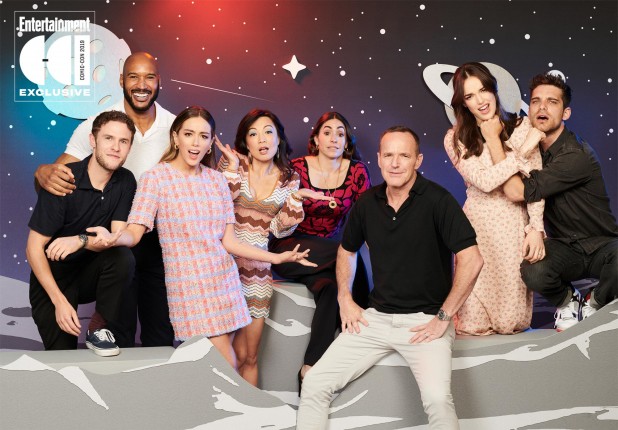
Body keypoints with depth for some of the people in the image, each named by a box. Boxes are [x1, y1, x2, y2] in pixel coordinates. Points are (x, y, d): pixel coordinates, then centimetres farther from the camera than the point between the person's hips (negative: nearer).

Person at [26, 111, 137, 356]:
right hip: (52, 280, -3)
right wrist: (60, 301, -25)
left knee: (123, 258, -28)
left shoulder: (125, 182, -7)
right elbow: (34, 248, -17)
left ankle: (98, 329, -9)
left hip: (90, 274, 3)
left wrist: (82, 240, -34)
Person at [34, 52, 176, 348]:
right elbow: (59, 173, -10)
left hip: (159, 241, 3)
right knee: (118, 336, 9)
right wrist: (45, 173, -34)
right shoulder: (97, 125, -10)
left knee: (162, 334, 14)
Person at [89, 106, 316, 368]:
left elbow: (228, 241, 7)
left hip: (224, 278, 5)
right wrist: (114, 238, -33)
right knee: (226, 368, -7)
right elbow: (134, 233, -11)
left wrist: (277, 257, 2)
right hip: (189, 283, -5)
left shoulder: (217, 180, 9)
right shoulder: (155, 177, -4)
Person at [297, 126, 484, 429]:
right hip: (376, 316, 5)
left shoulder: (437, 200, -11)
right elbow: (347, 250, 22)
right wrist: (345, 299, 10)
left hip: (425, 319, -4)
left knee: (437, 398, -29)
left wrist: (444, 317, -14)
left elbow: (472, 260, -15)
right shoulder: (367, 202, 4)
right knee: (314, 383, -6)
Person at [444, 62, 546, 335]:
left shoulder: (521, 127, 2)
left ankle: (510, 322, 33)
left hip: (516, 224, 1)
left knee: (512, 322, 3)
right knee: (472, 323, -1)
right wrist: (523, 151, -14)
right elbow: (484, 181, -13)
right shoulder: (455, 139, -1)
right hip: (478, 226, -1)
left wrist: (536, 228, -13)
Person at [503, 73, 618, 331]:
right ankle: (567, 301, 6)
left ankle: (595, 304, -1)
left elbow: (518, 192, -29)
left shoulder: (577, 155, -22)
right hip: (564, 247, 3)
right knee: (533, 272, -30)